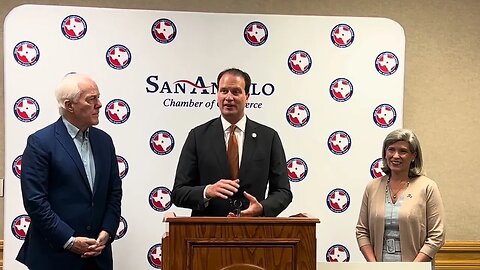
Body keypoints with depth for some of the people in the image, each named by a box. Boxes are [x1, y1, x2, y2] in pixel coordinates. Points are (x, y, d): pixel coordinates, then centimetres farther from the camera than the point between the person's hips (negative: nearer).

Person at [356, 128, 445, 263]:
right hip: (379, 265, 3)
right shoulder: (372, 187, 5)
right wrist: (373, 264, -5)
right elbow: (362, 231, 7)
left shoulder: (427, 187, -4)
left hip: (417, 265, -2)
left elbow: (436, 236, -7)